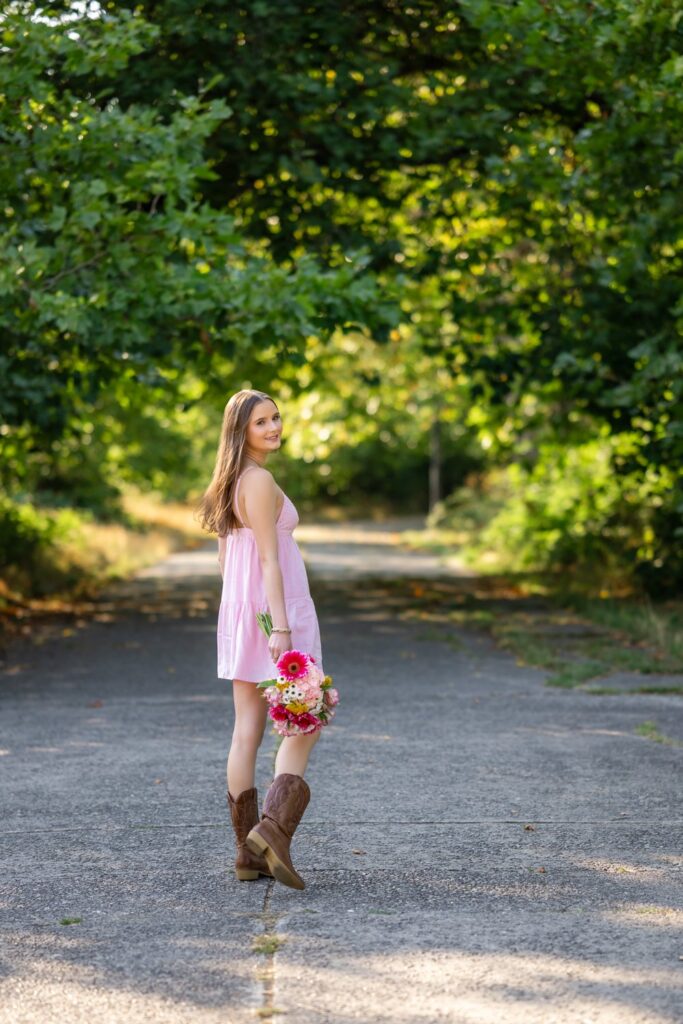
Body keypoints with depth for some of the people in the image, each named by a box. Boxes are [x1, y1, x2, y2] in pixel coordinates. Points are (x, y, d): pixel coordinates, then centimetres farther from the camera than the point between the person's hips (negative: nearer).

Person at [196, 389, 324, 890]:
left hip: (240, 612, 9)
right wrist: (280, 625, -21)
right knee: (303, 725, -4)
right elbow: (268, 558, -19)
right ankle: (274, 826, -20)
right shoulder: (260, 480, -14)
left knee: (247, 731, 7)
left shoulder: (230, 482, 14)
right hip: (274, 610, -9)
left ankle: (249, 853, 9)